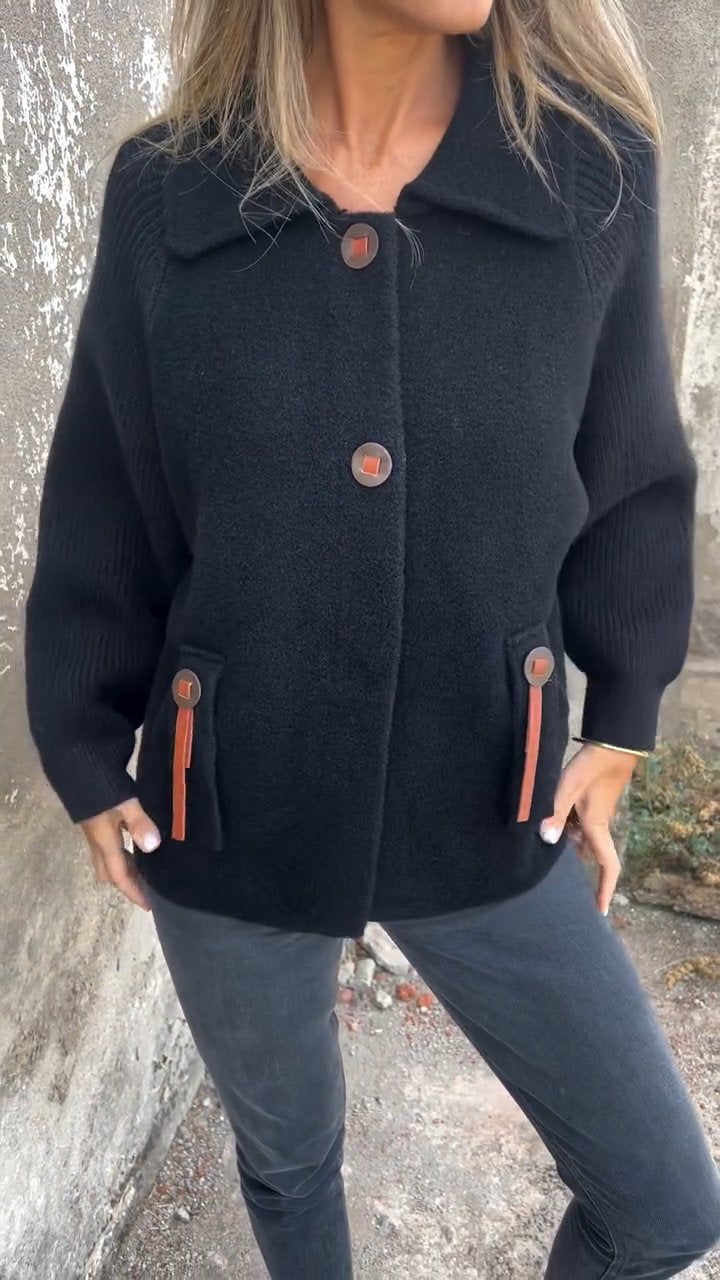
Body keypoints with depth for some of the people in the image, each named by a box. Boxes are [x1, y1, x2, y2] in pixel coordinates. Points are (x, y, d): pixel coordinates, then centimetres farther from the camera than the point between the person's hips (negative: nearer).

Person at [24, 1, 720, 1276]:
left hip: (486, 817, 1)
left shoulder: (597, 169, -6)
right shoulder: (164, 194, -8)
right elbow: (99, 507, 0)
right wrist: (88, 758, 4)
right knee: (285, 1161, 25)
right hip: (229, 821, 0)